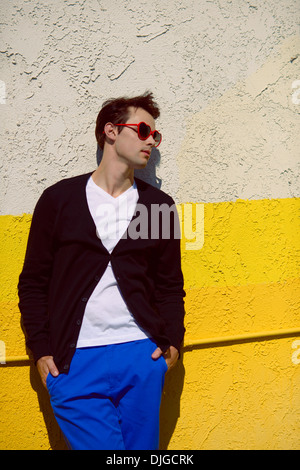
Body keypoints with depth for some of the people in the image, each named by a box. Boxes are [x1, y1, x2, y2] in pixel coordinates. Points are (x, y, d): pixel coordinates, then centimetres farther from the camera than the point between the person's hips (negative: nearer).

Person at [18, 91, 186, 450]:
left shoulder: (160, 204, 10)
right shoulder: (59, 199, 4)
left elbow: (170, 284, 14)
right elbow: (33, 282, 5)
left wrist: (172, 340, 2)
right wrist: (40, 350, -2)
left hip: (143, 356, 3)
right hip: (74, 361, -2)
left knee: (141, 446, 12)